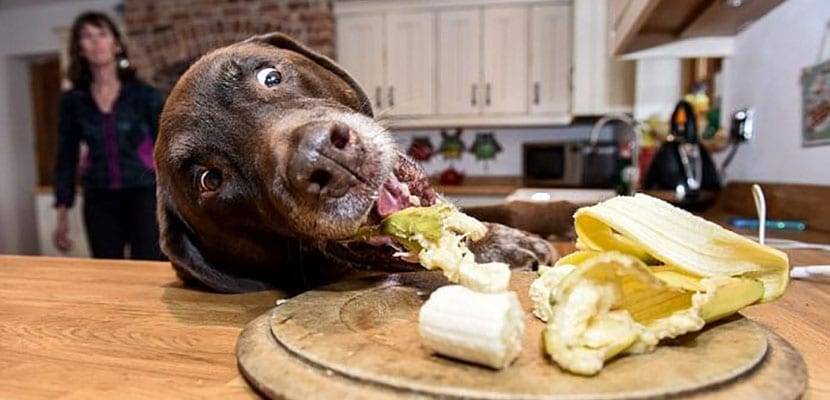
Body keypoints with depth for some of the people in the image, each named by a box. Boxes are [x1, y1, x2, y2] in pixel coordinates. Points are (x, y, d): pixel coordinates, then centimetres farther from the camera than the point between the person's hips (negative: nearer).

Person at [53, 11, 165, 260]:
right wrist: (62, 216, 7)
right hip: (99, 202, 3)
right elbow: (66, 159, 9)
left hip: (143, 195, -2)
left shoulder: (144, 94, -2)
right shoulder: (73, 100, 5)